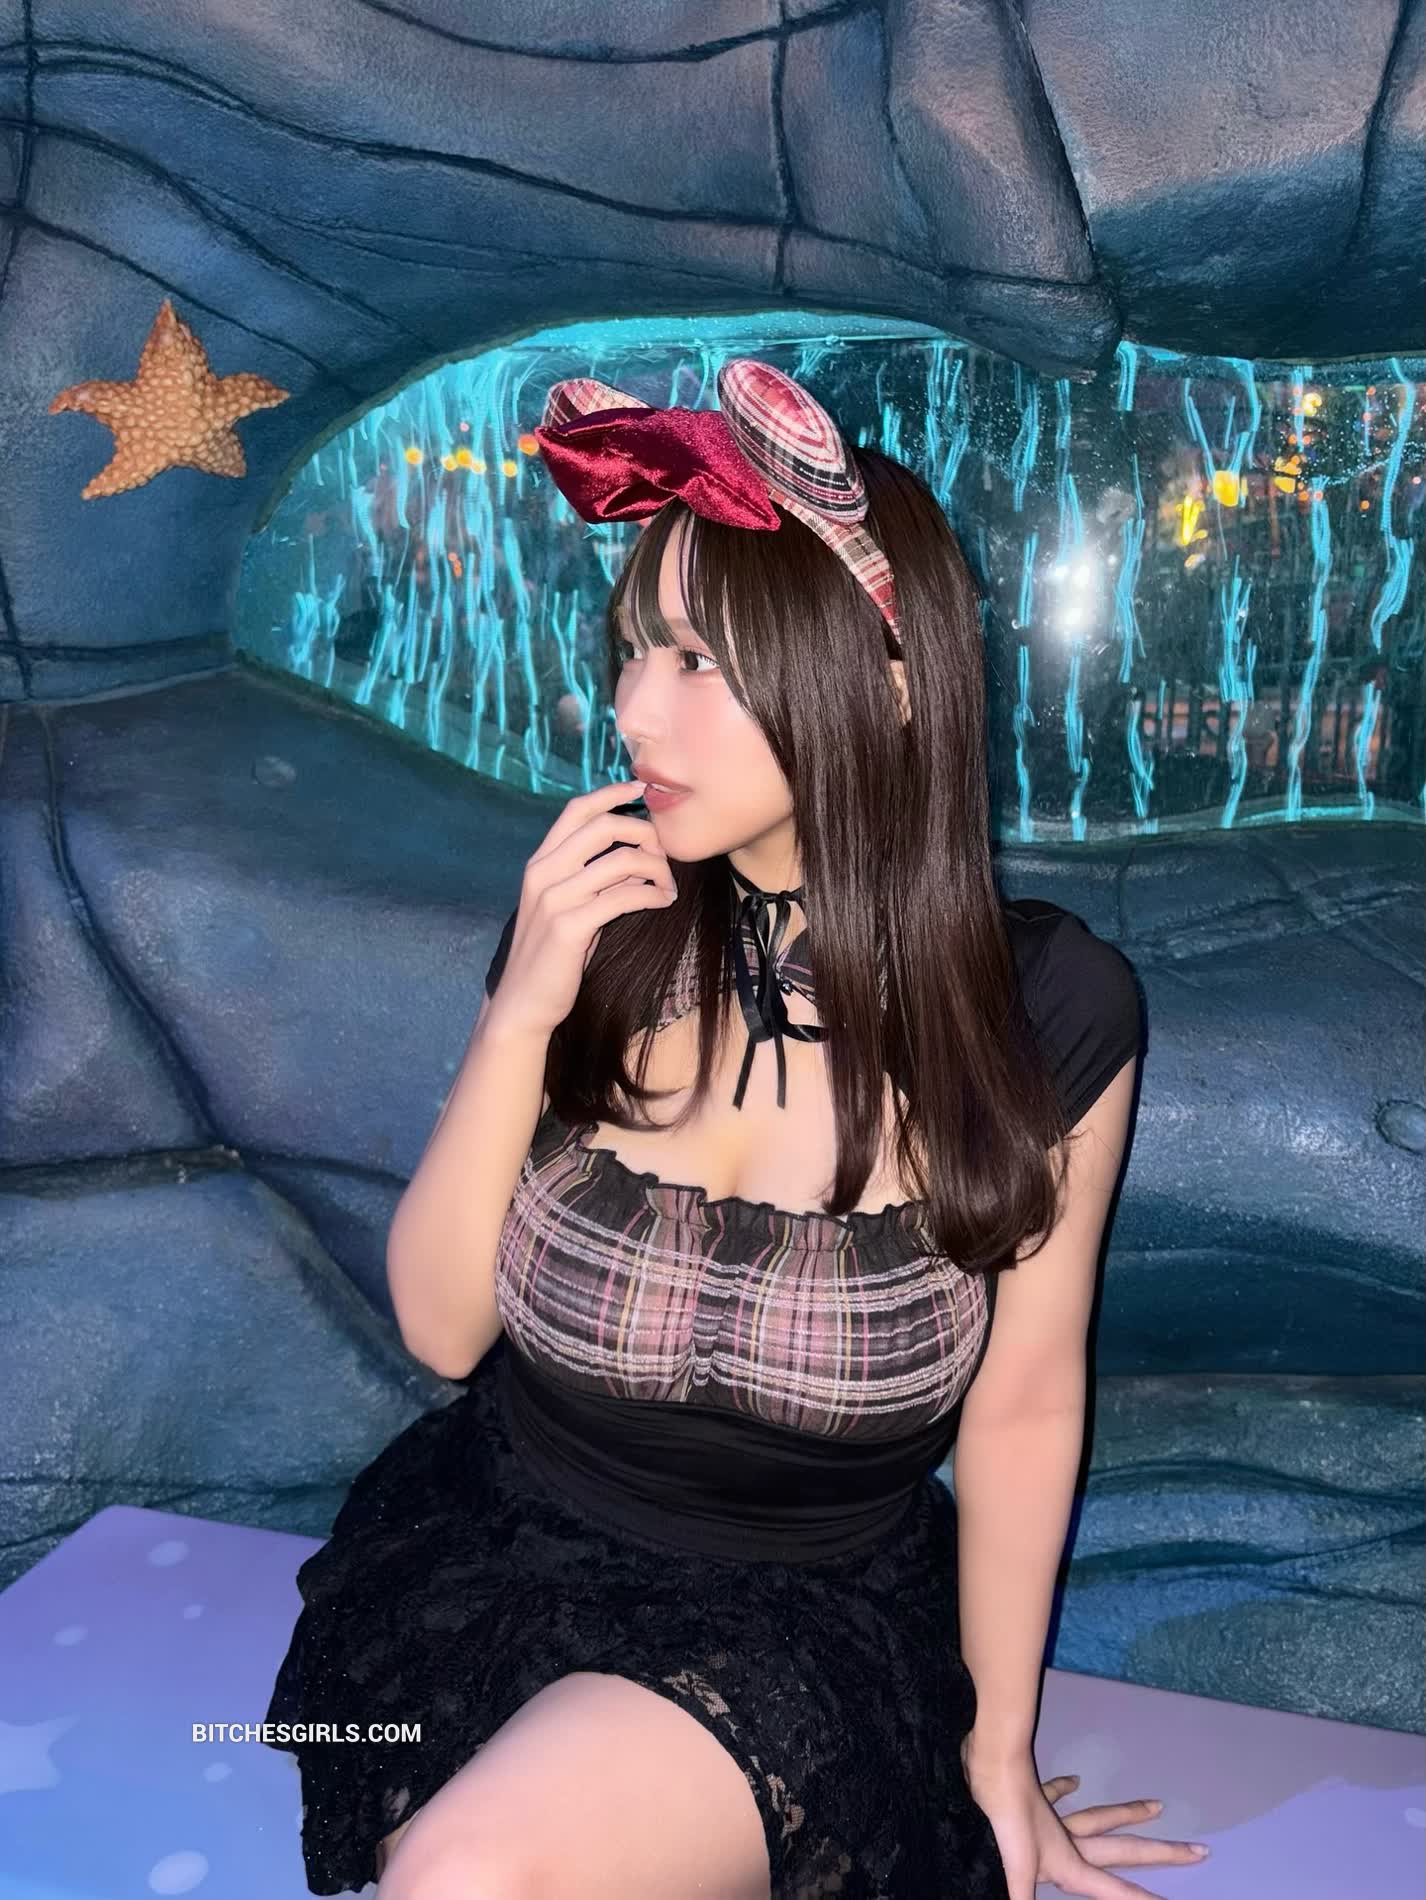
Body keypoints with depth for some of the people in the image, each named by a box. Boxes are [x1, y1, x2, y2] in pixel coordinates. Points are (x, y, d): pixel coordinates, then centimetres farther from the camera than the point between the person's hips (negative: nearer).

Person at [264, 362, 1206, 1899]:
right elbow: (440, 1326, -6)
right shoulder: (586, 934, -10)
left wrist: (998, 1754, 7)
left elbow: (1024, 1402, -4)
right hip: (498, 1557, 3)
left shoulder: (1049, 1009, -15)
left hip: (809, 1615, -2)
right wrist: (519, 1019, -22)